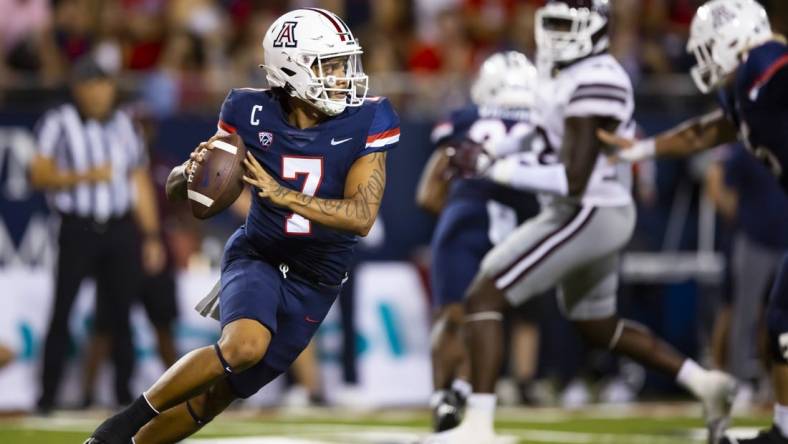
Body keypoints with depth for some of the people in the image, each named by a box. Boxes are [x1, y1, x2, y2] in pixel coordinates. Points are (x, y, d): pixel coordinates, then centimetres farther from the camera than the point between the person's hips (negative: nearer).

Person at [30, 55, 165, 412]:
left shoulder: (123, 125, 11)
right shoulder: (59, 123, -2)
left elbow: (140, 182, 13)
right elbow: (40, 175, -6)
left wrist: (151, 235, 10)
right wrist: (83, 177, -18)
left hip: (121, 230, 4)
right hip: (78, 230, -4)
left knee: (119, 313, 4)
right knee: (62, 311, -6)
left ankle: (123, 393, 11)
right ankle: (47, 396, -2)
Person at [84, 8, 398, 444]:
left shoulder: (366, 124, -13)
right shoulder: (252, 114, -11)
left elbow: (361, 218, -20)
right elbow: (175, 189, -2)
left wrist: (282, 194, -32)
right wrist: (194, 170, -28)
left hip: (314, 286, 2)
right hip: (257, 257, -2)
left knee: (215, 396, 4)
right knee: (245, 346, -32)